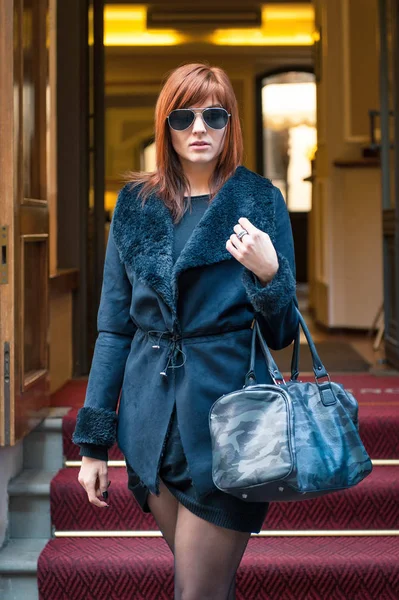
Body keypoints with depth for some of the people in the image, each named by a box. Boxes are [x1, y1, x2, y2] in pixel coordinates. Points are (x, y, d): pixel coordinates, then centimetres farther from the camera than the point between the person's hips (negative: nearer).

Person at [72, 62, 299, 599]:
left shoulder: (261, 201, -1)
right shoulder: (135, 206, 6)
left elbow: (281, 334, 1)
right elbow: (114, 327, 8)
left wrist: (268, 274, -20)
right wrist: (93, 440, 5)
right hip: (152, 426, 3)